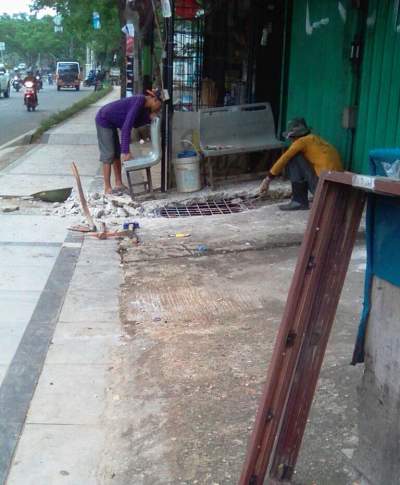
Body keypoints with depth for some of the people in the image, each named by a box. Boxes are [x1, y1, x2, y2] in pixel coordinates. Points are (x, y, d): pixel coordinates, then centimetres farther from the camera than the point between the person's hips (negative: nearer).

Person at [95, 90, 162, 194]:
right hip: (103, 120, -10)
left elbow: (135, 124, 3)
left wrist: (149, 117, -14)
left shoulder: (144, 105, -1)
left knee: (117, 153, 10)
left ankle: (119, 184, 15)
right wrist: (125, 151, -36)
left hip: (110, 122, 10)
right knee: (108, 154, -7)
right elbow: (126, 126, -35)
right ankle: (108, 188, -2)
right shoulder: (139, 101, -29)